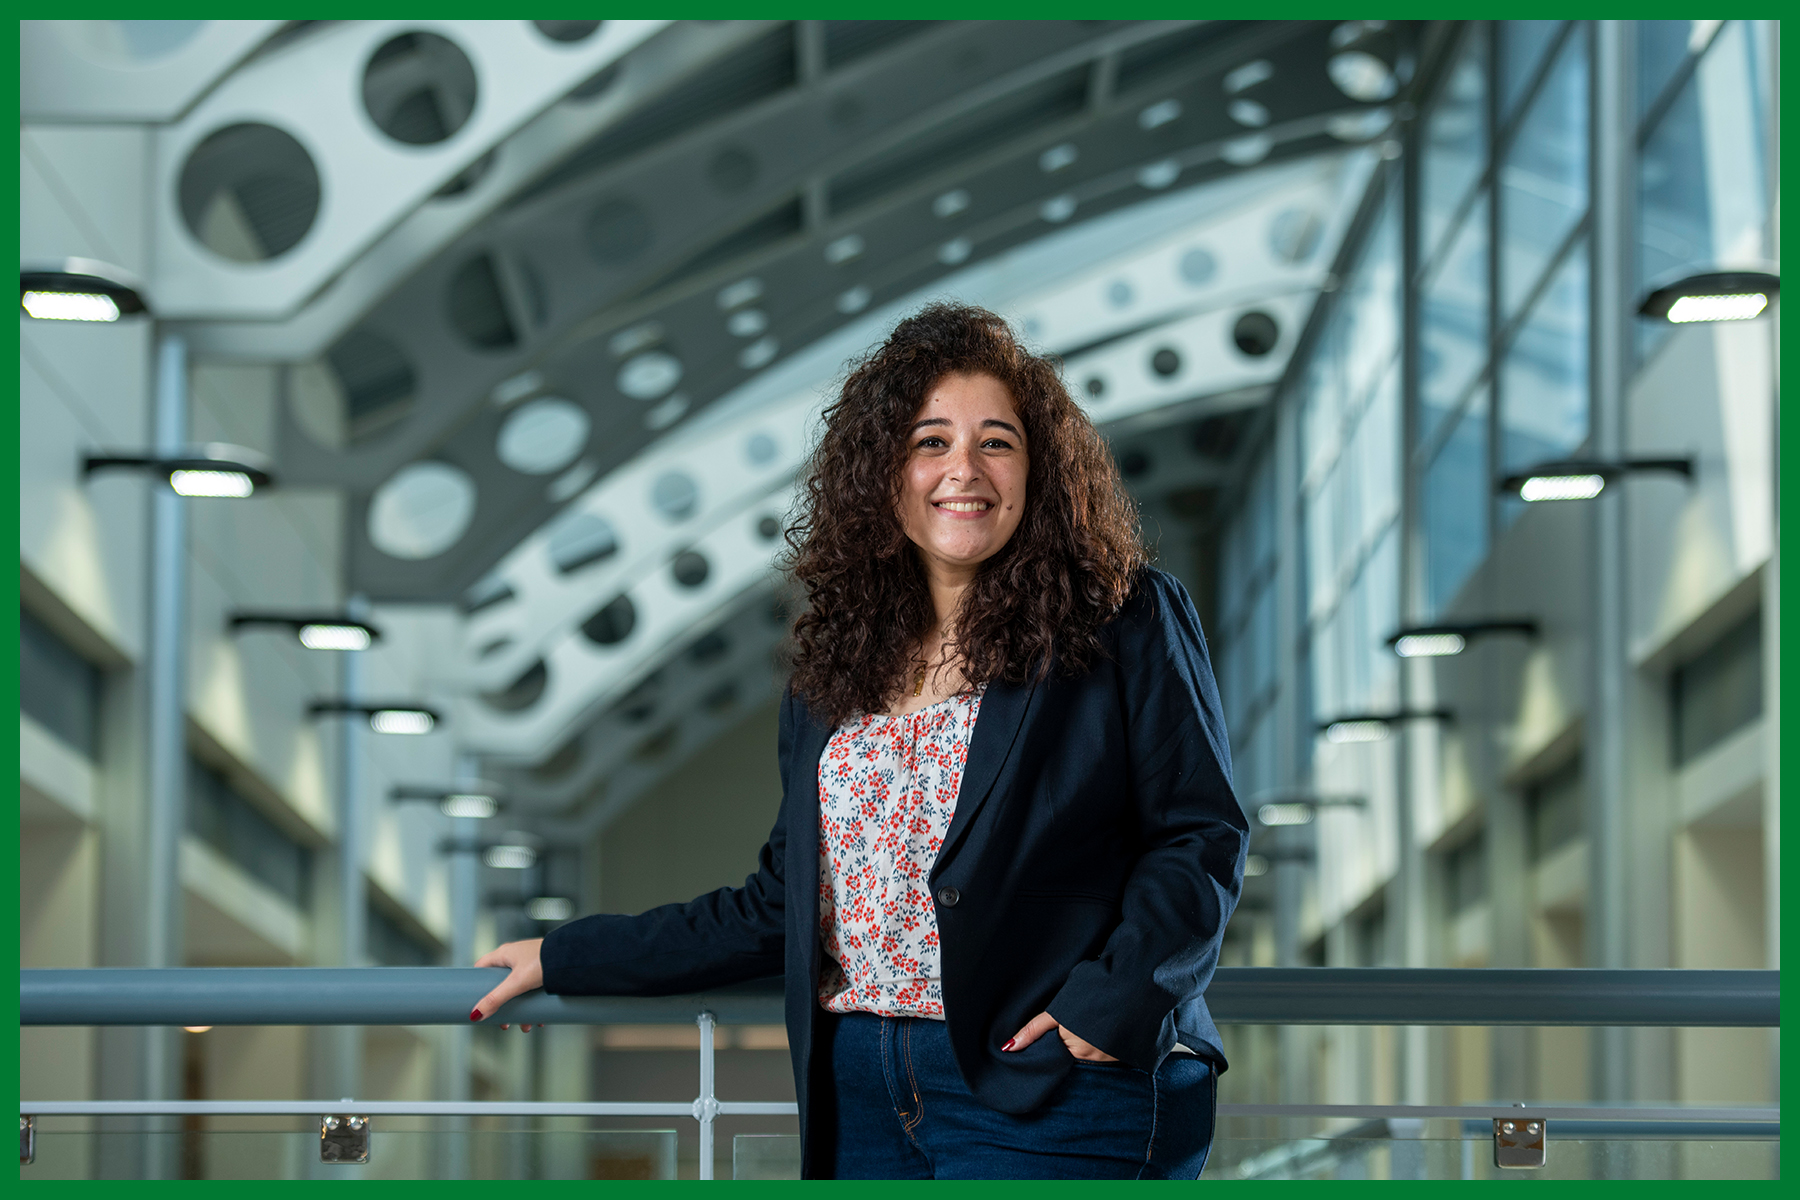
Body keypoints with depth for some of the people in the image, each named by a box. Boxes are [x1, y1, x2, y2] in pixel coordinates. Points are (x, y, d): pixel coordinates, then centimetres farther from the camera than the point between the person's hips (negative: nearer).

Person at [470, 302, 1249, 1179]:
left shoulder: (1126, 624, 2)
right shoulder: (833, 664, 15)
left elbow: (1204, 835, -1)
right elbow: (784, 905, 18)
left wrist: (1118, 994, -16)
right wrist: (569, 959, 19)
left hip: (1050, 1089, -5)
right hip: (861, 1096, 5)